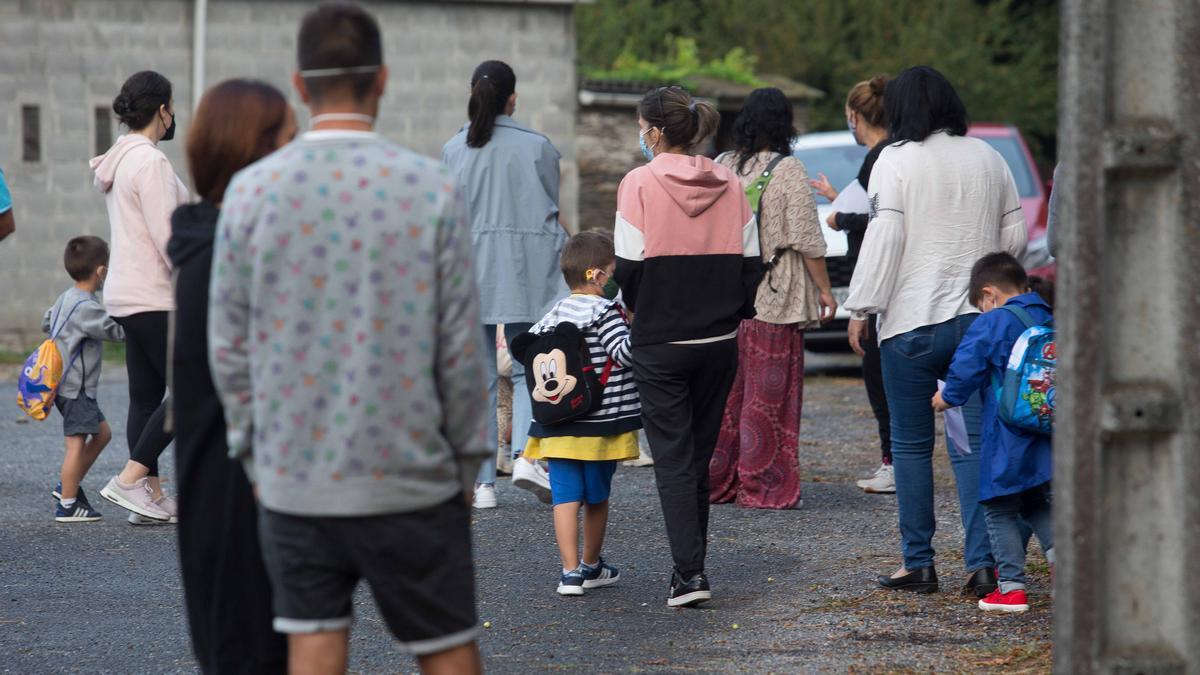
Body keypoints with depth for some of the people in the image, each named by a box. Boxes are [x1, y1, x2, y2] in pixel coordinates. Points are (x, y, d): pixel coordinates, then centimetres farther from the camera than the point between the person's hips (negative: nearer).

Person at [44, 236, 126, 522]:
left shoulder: (66, 298, 10)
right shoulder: (86, 307, -21)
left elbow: (46, 322, 25)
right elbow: (115, 332, -21)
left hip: (68, 384, 11)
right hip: (75, 387, -11)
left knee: (102, 432, 16)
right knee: (77, 443, -8)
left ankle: (68, 485, 20)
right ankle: (67, 505, -5)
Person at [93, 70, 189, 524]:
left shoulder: (119, 161, 13)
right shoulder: (150, 162, -17)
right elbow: (168, 239, -20)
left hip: (127, 295, 10)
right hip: (154, 298, -10)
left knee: (146, 397, 9)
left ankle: (152, 499, 9)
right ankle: (129, 481, -9)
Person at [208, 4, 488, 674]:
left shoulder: (251, 191, -4)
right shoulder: (432, 189, -10)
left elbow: (229, 347, 1)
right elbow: (460, 348, -7)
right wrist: (469, 466, 5)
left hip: (294, 480, 2)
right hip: (409, 476, -2)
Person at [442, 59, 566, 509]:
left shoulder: (453, 151, 1)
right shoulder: (537, 146, -3)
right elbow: (552, 214, 1)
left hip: (470, 276, 1)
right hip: (527, 274, -1)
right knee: (527, 370, 8)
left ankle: (482, 483, 4)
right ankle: (525, 454, -15)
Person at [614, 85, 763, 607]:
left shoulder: (640, 184, -10)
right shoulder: (729, 184, 4)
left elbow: (629, 266, -11)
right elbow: (751, 263, 4)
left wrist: (639, 309, 8)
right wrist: (732, 313, 15)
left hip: (660, 343, -4)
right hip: (719, 341, 5)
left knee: (672, 457, -2)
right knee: (701, 455, 15)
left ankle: (689, 571, -12)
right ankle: (692, 561, 22)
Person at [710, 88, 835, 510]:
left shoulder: (720, 168, 7)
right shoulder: (787, 171, -9)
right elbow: (806, 239, -11)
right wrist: (824, 289, -2)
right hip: (776, 299, -5)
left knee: (727, 388, 12)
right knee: (769, 391, -1)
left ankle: (716, 480, 17)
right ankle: (762, 486, 0)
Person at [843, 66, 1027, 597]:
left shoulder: (896, 161, -7)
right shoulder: (987, 158, 9)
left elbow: (883, 239, -12)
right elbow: (1014, 236, 14)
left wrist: (860, 309, -6)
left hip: (913, 320, -4)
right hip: (979, 319, 4)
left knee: (911, 444, 4)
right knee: (974, 443, 4)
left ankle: (918, 564, 6)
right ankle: (982, 562, -4)